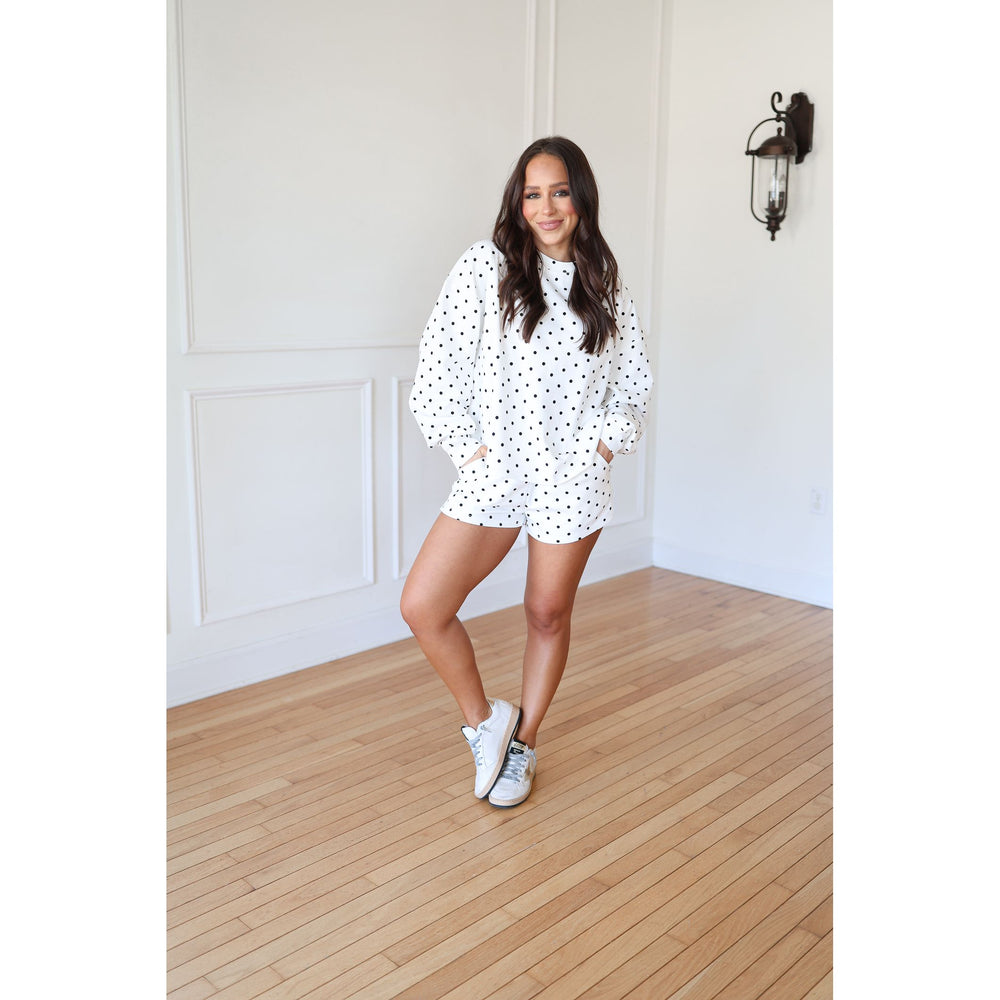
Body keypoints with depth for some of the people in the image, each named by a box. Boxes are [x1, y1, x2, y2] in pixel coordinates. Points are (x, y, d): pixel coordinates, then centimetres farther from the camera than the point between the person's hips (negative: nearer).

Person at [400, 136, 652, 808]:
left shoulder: (605, 283, 6)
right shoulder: (487, 265, -3)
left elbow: (636, 379, 15)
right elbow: (438, 366, -5)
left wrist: (611, 440, 0)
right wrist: (470, 446, -7)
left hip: (573, 474, 1)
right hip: (497, 469, 0)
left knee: (549, 613, 10)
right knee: (422, 607, -7)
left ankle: (523, 743, 33)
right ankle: (485, 721, 18)